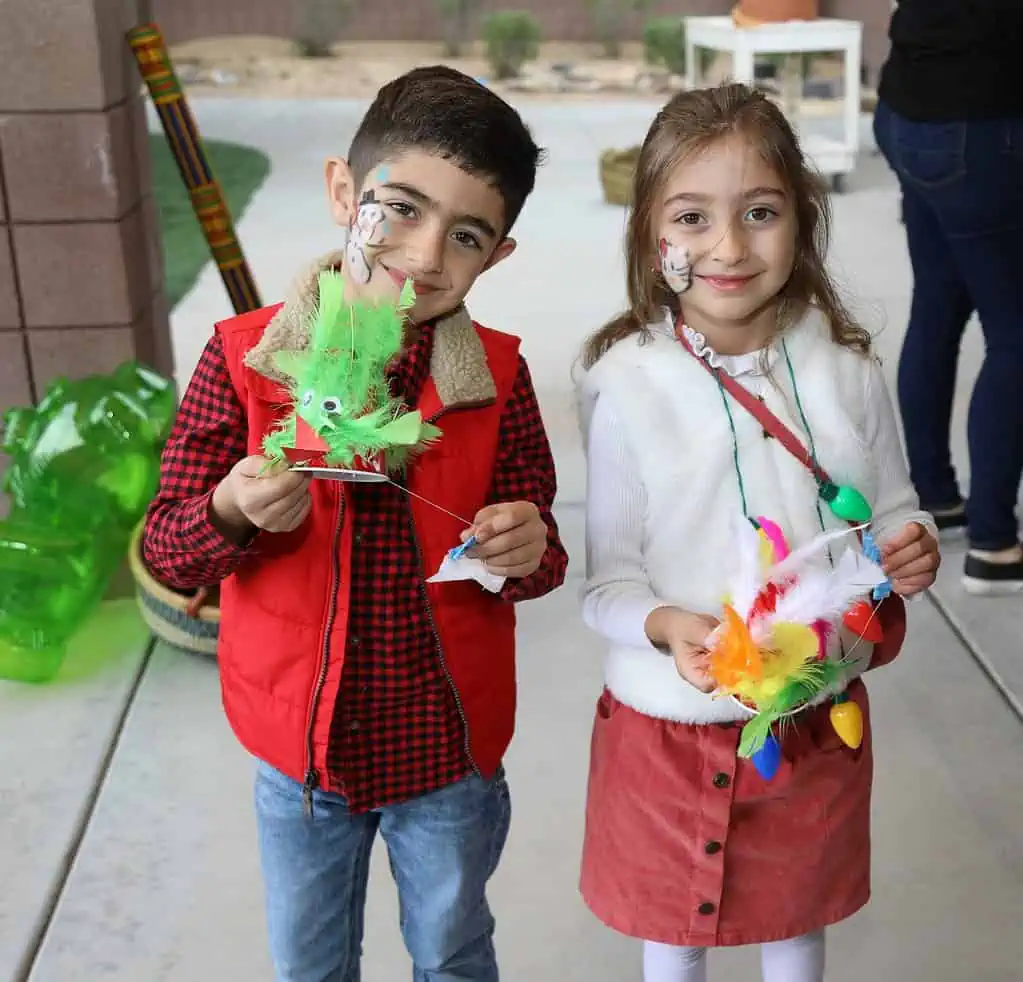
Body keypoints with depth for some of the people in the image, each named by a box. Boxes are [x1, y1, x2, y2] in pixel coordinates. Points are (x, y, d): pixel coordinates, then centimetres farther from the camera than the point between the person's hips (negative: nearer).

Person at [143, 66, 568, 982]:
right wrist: (234, 513, -30)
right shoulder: (246, 357, -14)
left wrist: (526, 553, -25)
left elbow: (536, 555, -2)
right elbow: (166, 552, -9)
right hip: (298, 738, 0)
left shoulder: (496, 374, -11)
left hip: (451, 743, 0)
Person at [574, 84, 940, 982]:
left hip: (818, 721, 2)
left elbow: (892, 509, 5)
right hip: (671, 728, -2)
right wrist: (666, 627, -32)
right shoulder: (629, 384, -18)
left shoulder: (846, 369, -10)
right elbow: (609, 578, -13)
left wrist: (910, 550, -17)